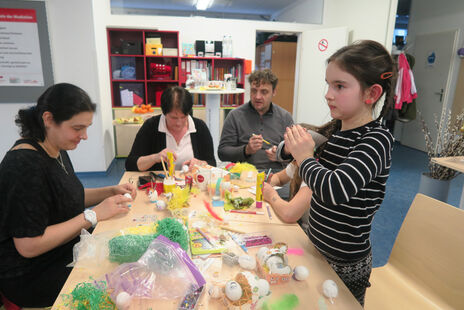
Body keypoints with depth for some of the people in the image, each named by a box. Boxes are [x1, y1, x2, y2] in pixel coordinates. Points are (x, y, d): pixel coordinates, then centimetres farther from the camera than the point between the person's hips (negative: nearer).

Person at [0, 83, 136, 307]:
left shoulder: (56, 150, 0)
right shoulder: (25, 164, -27)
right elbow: (28, 246, -26)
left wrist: (111, 191, -2)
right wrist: (94, 215, -25)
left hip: (66, 249, 8)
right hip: (31, 276, -8)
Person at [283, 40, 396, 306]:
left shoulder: (377, 140, -24)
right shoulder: (337, 128, -2)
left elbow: (335, 190, -40)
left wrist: (305, 156, -24)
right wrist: (298, 145, -4)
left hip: (346, 265, -7)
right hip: (317, 249, 7)